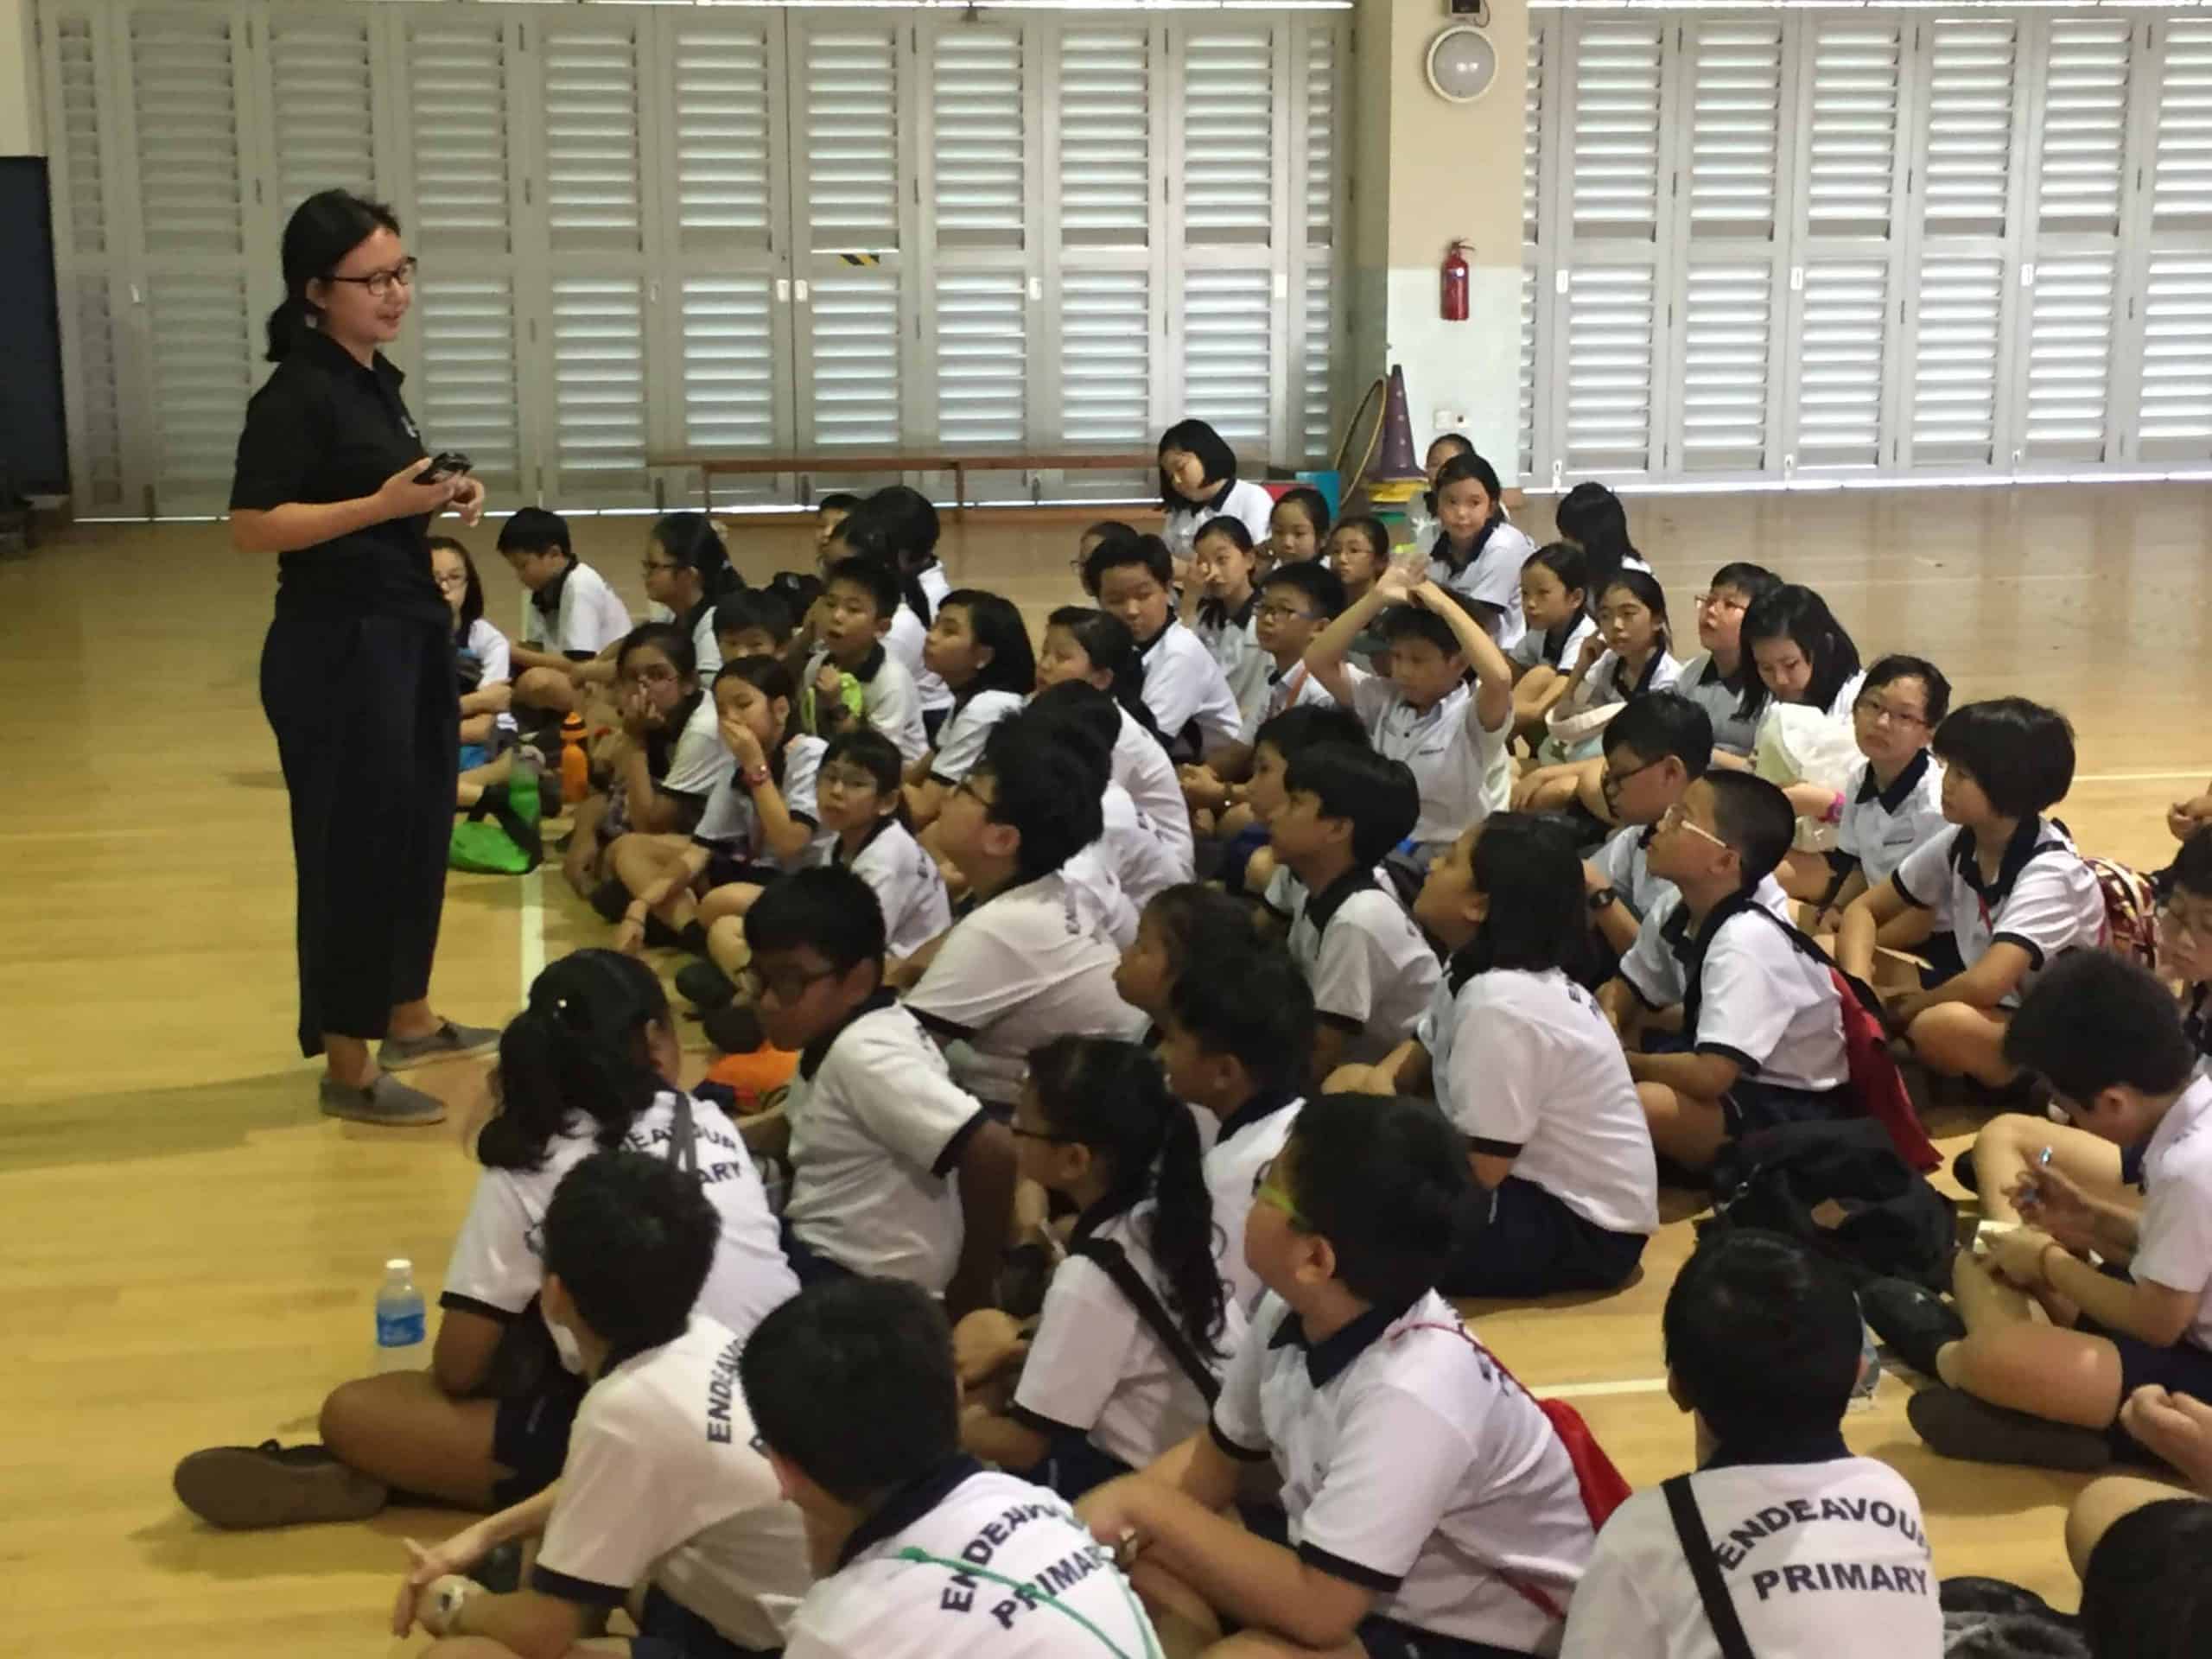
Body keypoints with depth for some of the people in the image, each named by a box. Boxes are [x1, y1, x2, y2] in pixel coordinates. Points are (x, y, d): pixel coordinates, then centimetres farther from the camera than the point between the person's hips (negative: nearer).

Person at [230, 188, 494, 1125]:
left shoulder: (375, 378, 11)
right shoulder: (298, 393, -16)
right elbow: (252, 527, -22)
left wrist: (439, 501, 4)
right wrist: (384, 504, -26)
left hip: (406, 633, 10)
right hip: (337, 648, -9)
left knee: (419, 826, 18)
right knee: (355, 843, -2)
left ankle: (409, 1020, 33)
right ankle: (347, 1067, 9)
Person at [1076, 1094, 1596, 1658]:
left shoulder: (1411, 1393, -32)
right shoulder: (1294, 1313, -9)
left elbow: (1316, 1610, -30)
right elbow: (1217, 1457, 9)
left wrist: (1143, 1502, -22)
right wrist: (1118, 1501, -10)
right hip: (1359, 1584, 7)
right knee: (1131, 1554, -6)